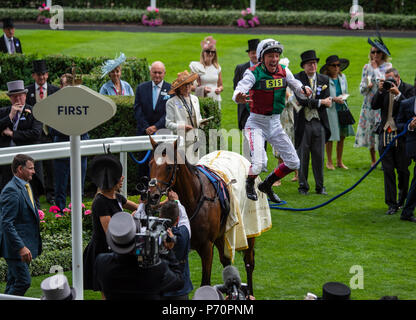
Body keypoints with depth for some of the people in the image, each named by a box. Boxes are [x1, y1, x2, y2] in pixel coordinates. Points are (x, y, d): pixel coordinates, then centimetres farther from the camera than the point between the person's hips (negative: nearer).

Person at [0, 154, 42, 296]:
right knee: (23, 281, -12)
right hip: (15, 247, -10)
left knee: (14, 282, 12)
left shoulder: (25, 187, 14)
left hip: (24, 245, 10)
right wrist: (21, 247, -27)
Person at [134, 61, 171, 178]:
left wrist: (156, 127, -13)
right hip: (144, 132, 2)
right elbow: (138, 110, 3)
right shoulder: (141, 88, 8)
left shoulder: (171, 89, 1)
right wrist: (146, 128, -8)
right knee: (143, 161, 3)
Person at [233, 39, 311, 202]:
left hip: (275, 123, 6)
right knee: (259, 162, -23)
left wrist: (303, 90, -19)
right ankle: (249, 185, 12)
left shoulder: (284, 71, 0)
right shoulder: (253, 73, -16)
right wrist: (238, 97, -55)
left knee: (293, 163, 6)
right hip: (256, 123, -6)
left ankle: (267, 184, 28)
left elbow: (296, 85, 6)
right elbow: (240, 89, -30)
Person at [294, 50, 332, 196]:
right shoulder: (297, 78, -2)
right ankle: (303, 186, 14)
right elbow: (301, 100, -14)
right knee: (302, 156, 4)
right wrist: (320, 102, -14)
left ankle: (320, 186, 14)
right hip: (303, 123, -3)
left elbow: (327, 103, 1)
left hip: (319, 122, 3)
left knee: (319, 156, 6)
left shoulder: (324, 79, 9)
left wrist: (310, 102, -14)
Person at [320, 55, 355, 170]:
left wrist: (343, 97, 0)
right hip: (330, 111, -5)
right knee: (330, 137, 1)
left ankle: (339, 161, 18)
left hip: (342, 110, 5)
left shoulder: (342, 77, 8)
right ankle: (329, 162, 15)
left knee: (342, 137, 8)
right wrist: (333, 99, -20)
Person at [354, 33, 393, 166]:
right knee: (370, 130, 4)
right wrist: (367, 86, -11)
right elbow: (361, 89, 10)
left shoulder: (388, 66, 2)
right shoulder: (367, 67, 10)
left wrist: (376, 69, -6)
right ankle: (373, 160, 18)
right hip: (369, 104, 3)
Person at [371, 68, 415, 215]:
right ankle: (392, 204, 5)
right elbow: (374, 106, 2)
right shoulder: (384, 89, 9)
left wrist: (398, 94, -20)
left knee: (402, 169, 5)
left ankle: (402, 197, 27)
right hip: (385, 134, 3)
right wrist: (380, 91, -10)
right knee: (388, 170, 1)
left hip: (401, 134, -3)